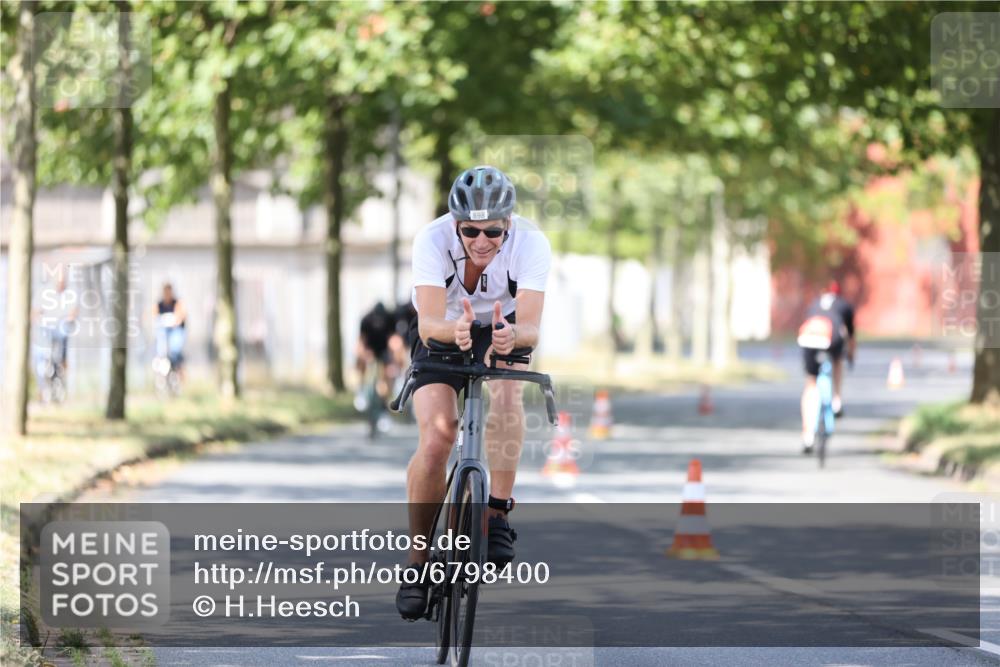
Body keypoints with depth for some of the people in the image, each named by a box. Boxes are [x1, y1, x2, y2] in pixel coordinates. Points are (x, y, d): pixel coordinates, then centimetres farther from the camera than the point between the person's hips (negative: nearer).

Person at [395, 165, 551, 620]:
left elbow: (531, 326, -39)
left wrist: (513, 334, -61)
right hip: (442, 333, -1)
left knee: (506, 388, -34)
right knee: (435, 440, -20)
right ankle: (418, 563, -6)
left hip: (503, 331, 1)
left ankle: (497, 514, -26)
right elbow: (428, 322, -41)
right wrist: (454, 330, -63)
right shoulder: (432, 239, -31)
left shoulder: (530, 242, -29)